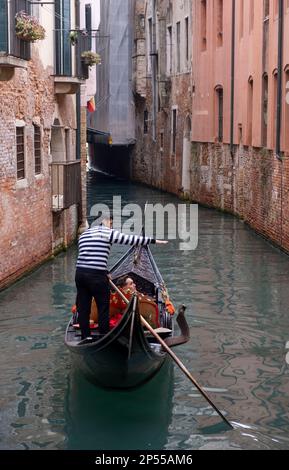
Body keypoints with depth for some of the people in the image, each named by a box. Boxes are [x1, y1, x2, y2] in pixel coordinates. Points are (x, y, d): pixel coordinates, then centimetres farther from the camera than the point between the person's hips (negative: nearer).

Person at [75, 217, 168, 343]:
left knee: (83, 307, 11)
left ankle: (85, 337, 15)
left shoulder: (83, 235, 19)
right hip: (96, 276, -7)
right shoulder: (108, 233, -1)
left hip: (80, 273, 7)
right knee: (103, 308, 4)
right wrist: (153, 241, 7)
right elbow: (131, 239, -1)